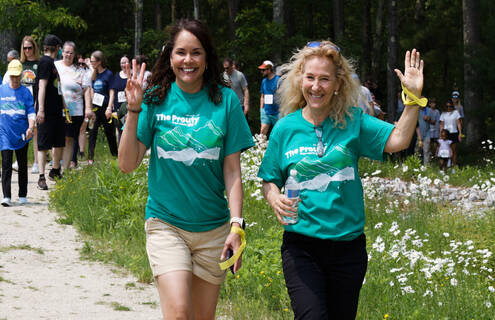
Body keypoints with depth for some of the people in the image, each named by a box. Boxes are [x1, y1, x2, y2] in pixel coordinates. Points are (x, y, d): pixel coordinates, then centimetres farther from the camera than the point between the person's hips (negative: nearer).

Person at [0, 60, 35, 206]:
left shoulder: (25, 92, 2)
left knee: (22, 165, 9)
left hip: (22, 134, 0)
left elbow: (31, 112, -3)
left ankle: (23, 196, 19)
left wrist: (31, 127, -17)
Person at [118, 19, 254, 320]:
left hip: (213, 228, 1)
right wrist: (134, 110, -14)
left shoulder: (225, 100, -1)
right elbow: (127, 164, -5)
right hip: (166, 223, -1)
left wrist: (237, 226, -8)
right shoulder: (156, 99, -1)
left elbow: (232, 171, 0)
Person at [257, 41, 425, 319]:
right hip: (301, 246, -1)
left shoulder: (352, 121, 1)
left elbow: (397, 140, -9)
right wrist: (275, 199, -12)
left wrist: (413, 97, -18)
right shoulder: (286, 129, 1)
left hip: (348, 245, 1)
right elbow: (270, 179, 9)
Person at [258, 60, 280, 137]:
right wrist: (261, 109, 12)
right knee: (262, 131, -2)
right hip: (266, 111, 5)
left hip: (276, 112, -5)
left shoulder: (278, 80, -10)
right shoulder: (264, 81, 10)